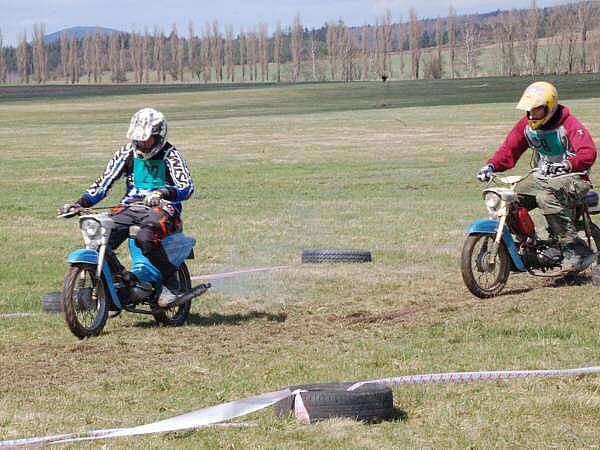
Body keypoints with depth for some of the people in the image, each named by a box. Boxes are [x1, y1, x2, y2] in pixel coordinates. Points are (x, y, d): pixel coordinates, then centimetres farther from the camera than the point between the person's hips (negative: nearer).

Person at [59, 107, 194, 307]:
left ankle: (171, 282, -16)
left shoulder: (170, 155, -4)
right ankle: (119, 278, 3)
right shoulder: (127, 153, 10)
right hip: (129, 206, 5)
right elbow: (104, 181, 8)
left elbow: (186, 187, -17)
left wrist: (162, 193, -37)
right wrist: (80, 203, -6)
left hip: (161, 208, -5)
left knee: (146, 237, -39)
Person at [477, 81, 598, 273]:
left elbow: (588, 153, -28)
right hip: (542, 180, 7)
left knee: (546, 196, -37)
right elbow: (509, 149, 7)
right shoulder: (526, 124, 5)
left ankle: (574, 249, -34)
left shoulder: (569, 124, -15)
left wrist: (566, 166, -47)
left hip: (573, 179, -7)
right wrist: (491, 166, -13)